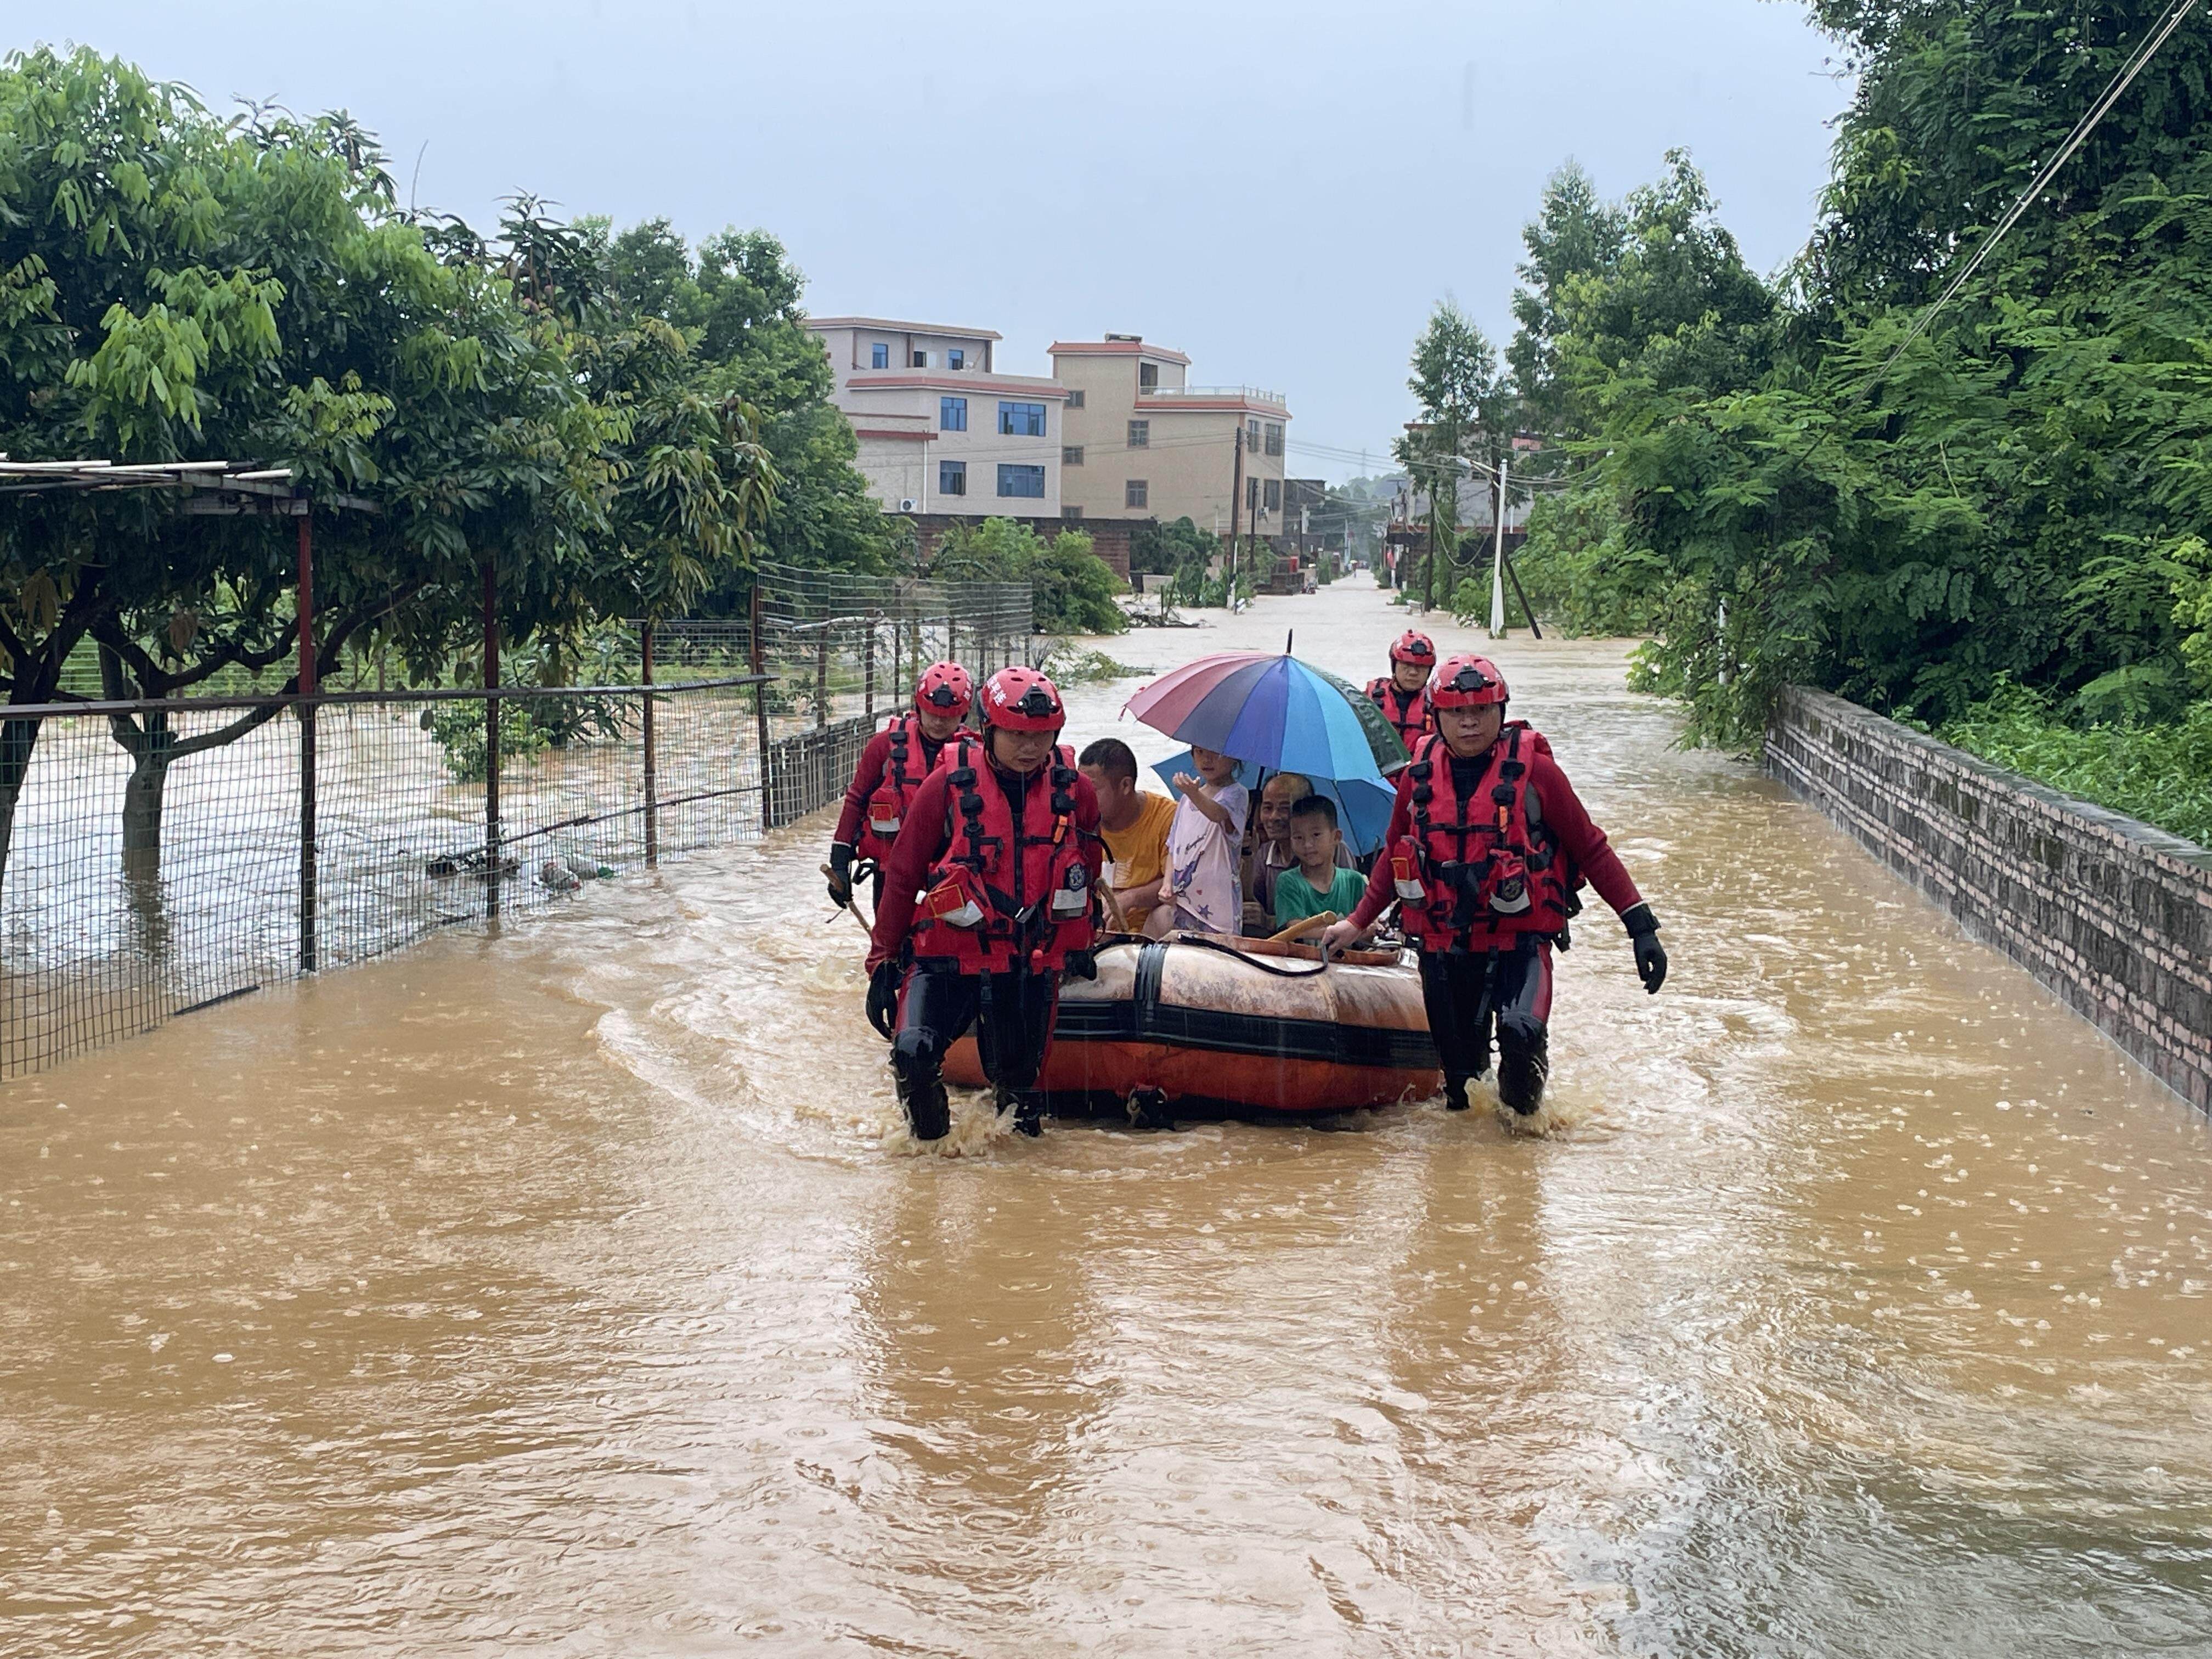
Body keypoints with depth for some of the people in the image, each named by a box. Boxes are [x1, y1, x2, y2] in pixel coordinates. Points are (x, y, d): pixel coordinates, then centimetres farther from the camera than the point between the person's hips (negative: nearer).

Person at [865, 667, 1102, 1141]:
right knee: (913, 1053, -21)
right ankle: (931, 1146, 4)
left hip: (1033, 967, 2)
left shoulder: (1074, 790, 0)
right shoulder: (951, 782, -9)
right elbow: (902, 876, -3)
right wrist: (882, 962, -1)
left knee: (1017, 1083, 8)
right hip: (948, 957, -2)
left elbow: (1087, 875, 18)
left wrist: (1080, 946, 26)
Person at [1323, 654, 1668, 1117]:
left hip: (1520, 941, -4)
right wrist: (1358, 923, 18)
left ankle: (1523, 1114, 0)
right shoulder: (1420, 775, 4)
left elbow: (1591, 850, -2)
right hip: (1442, 947, 4)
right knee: (1459, 1066, 10)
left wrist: (1641, 927, -5)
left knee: (1521, 1031, -28)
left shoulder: (1534, 770, -7)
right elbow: (1395, 854, 20)